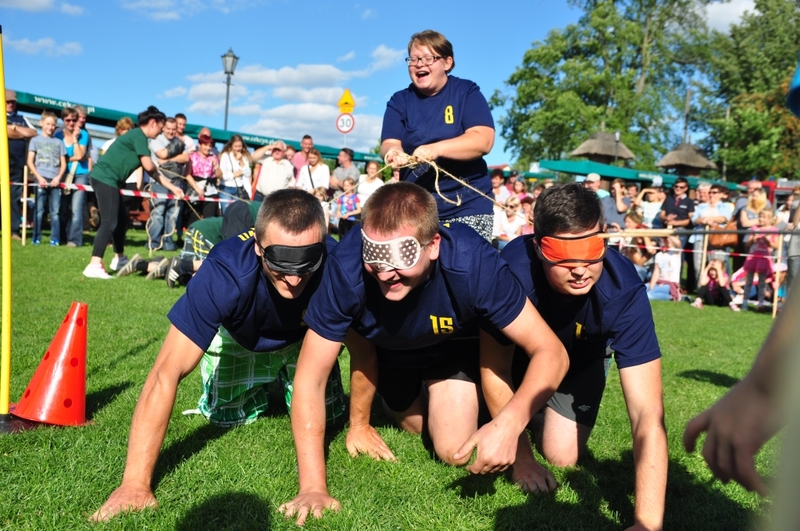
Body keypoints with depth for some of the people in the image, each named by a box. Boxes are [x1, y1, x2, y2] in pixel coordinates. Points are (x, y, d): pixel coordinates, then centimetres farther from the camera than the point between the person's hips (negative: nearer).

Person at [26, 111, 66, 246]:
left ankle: (54, 239, 2)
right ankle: (36, 238, 1)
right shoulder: (35, 140, 10)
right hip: (41, 180, -1)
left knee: (55, 211, -1)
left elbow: (63, 163, 12)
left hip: (55, 181, 2)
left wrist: (58, 177, -5)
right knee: (39, 210, -4)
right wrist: (39, 177, -8)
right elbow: (30, 162, 4)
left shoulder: (59, 142, 15)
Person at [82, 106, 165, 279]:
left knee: (121, 220, 19)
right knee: (109, 223, -15)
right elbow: (149, 167, -17)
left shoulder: (137, 137, 21)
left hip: (107, 179, 10)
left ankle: (119, 259, 33)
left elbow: (152, 171, 27)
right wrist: (156, 169, 8)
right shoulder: (139, 135, -9)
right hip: (105, 178, -10)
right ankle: (94, 266, -20)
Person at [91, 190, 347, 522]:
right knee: (227, 415, -8)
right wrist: (136, 484, -46)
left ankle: (285, 377, 25)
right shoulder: (225, 274, -43)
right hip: (239, 339, 0)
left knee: (321, 415, -9)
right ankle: (263, 381, 27)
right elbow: (167, 374, -43)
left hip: (305, 340, 1)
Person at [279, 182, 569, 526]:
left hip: (453, 342, 0)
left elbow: (550, 352, -36)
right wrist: (313, 487, -38)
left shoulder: (472, 263, -42)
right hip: (386, 348, 1)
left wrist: (509, 424, -54)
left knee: (454, 451, -7)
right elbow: (309, 379, -33)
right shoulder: (348, 268, -41)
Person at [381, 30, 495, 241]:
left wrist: (436, 149, -28)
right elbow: (389, 143, -2)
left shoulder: (467, 92, -1)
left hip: (467, 206, -2)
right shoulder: (399, 101, 8)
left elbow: (483, 140, -13)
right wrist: (394, 153, -27)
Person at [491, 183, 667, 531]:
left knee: (561, 456, -6)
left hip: (582, 357, 0)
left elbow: (648, 414, -43)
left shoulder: (624, 293, -41)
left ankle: (544, 410, 27)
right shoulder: (512, 270, -42)